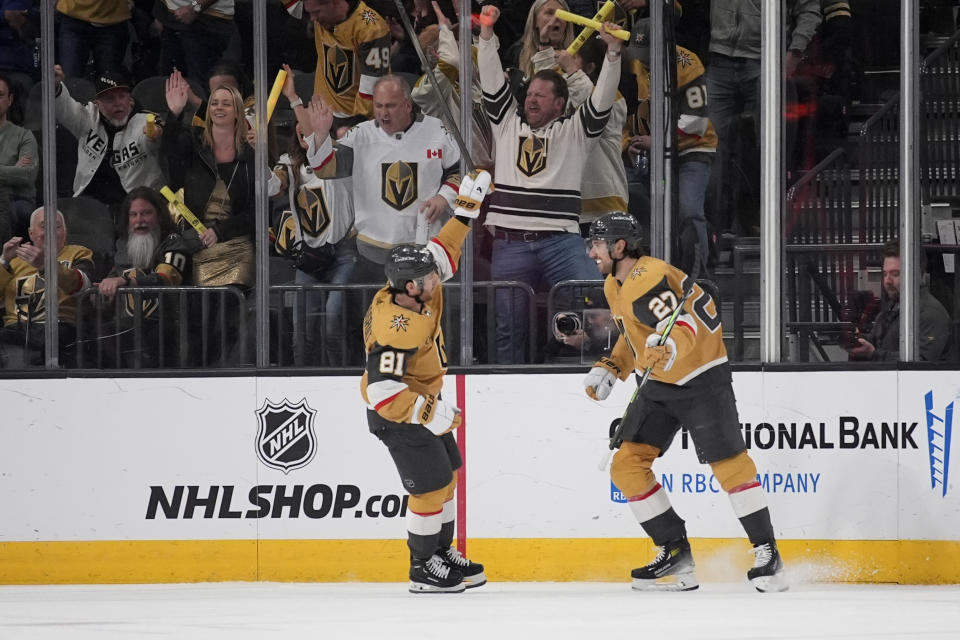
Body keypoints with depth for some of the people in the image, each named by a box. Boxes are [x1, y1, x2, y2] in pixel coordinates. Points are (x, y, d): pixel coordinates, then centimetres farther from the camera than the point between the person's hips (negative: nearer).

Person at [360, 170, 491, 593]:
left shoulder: (415, 292, -8)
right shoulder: (395, 328, -34)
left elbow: (443, 254, 10)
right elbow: (382, 390, -36)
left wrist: (467, 209, 7)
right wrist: (431, 413, -33)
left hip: (423, 405, 10)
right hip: (398, 416, -10)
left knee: (447, 476, 18)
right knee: (431, 487, -4)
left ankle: (442, 554, 31)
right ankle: (423, 571, 10)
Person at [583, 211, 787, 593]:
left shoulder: (648, 280, -23)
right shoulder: (615, 286, 8)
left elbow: (682, 326, -36)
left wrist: (668, 350, -55)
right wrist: (610, 369, 14)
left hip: (701, 379, -10)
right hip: (659, 383, 10)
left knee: (728, 463, -11)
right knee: (627, 465, 0)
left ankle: (766, 553, -2)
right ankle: (675, 551, 5)